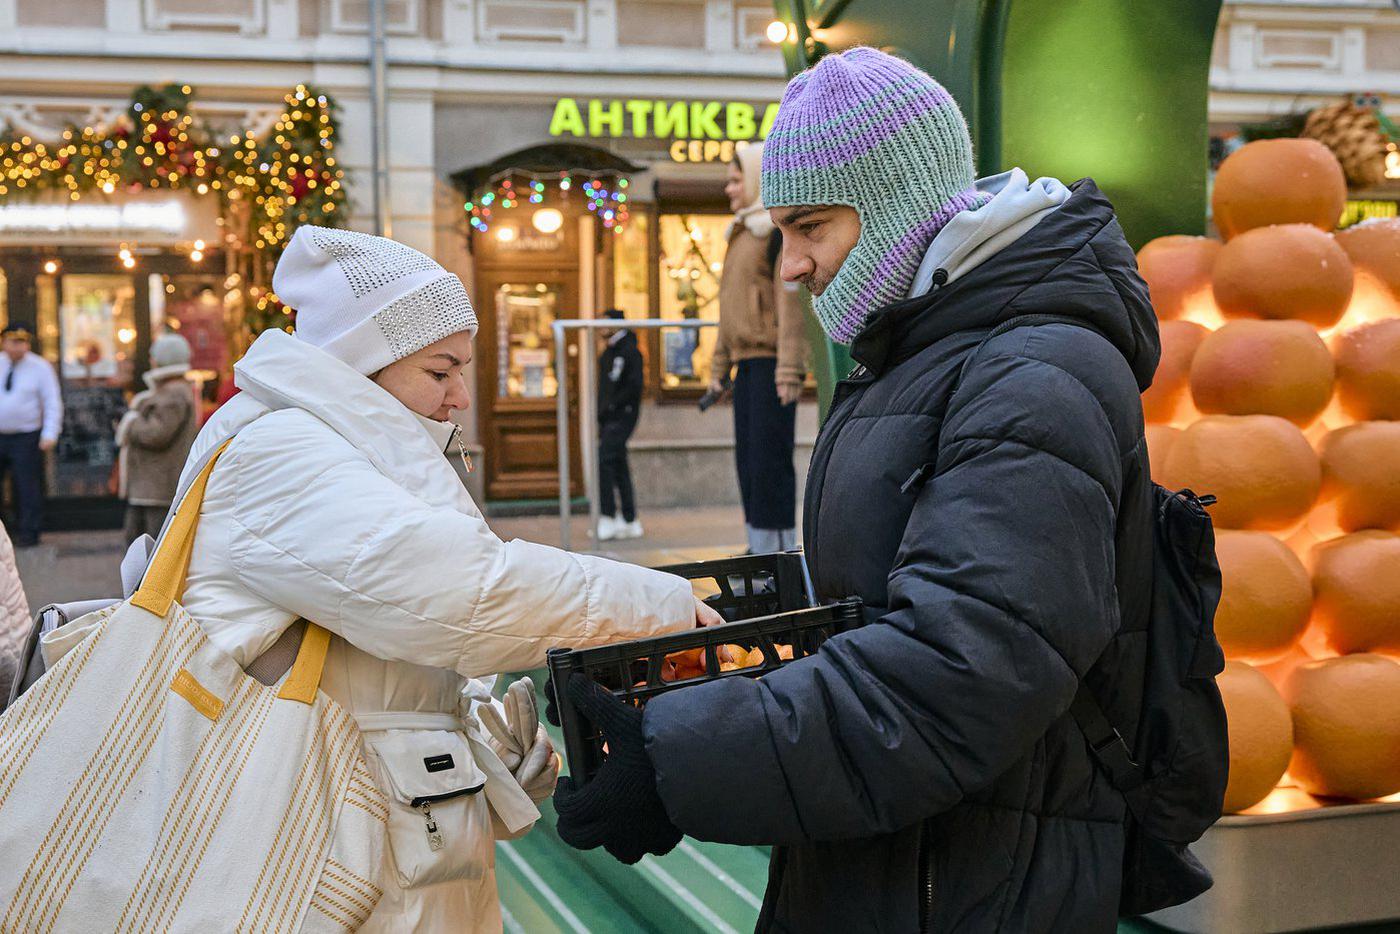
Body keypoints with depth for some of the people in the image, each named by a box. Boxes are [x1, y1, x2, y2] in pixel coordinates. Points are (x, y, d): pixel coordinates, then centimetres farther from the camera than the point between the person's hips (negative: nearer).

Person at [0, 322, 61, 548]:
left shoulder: (40, 367, -1)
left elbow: (53, 403, -3)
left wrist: (50, 435, -12)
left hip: (26, 437, -3)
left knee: (27, 487, -3)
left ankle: (27, 534, 5)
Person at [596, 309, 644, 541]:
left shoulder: (630, 351, -8)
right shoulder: (607, 353, 18)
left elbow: (634, 385, -17)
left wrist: (612, 406, -16)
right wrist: (600, 413, 11)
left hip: (622, 416, -9)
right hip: (607, 419, 9)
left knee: (604, 461, -16)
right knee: (619, 466, 9)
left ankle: (608, 519, -15)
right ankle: (630, 522, 13)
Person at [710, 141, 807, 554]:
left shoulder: (780, 230, -7)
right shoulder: (743, 232, 21)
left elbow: (791, 300, -15)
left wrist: (789, 369, -21)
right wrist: (719, 364, 21)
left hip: (771, 360, -9)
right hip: (747, 362, 9)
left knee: (769, 459, -10)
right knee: (748, 460, 8)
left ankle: (780, 549, -6)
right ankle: (761, 552, 13)